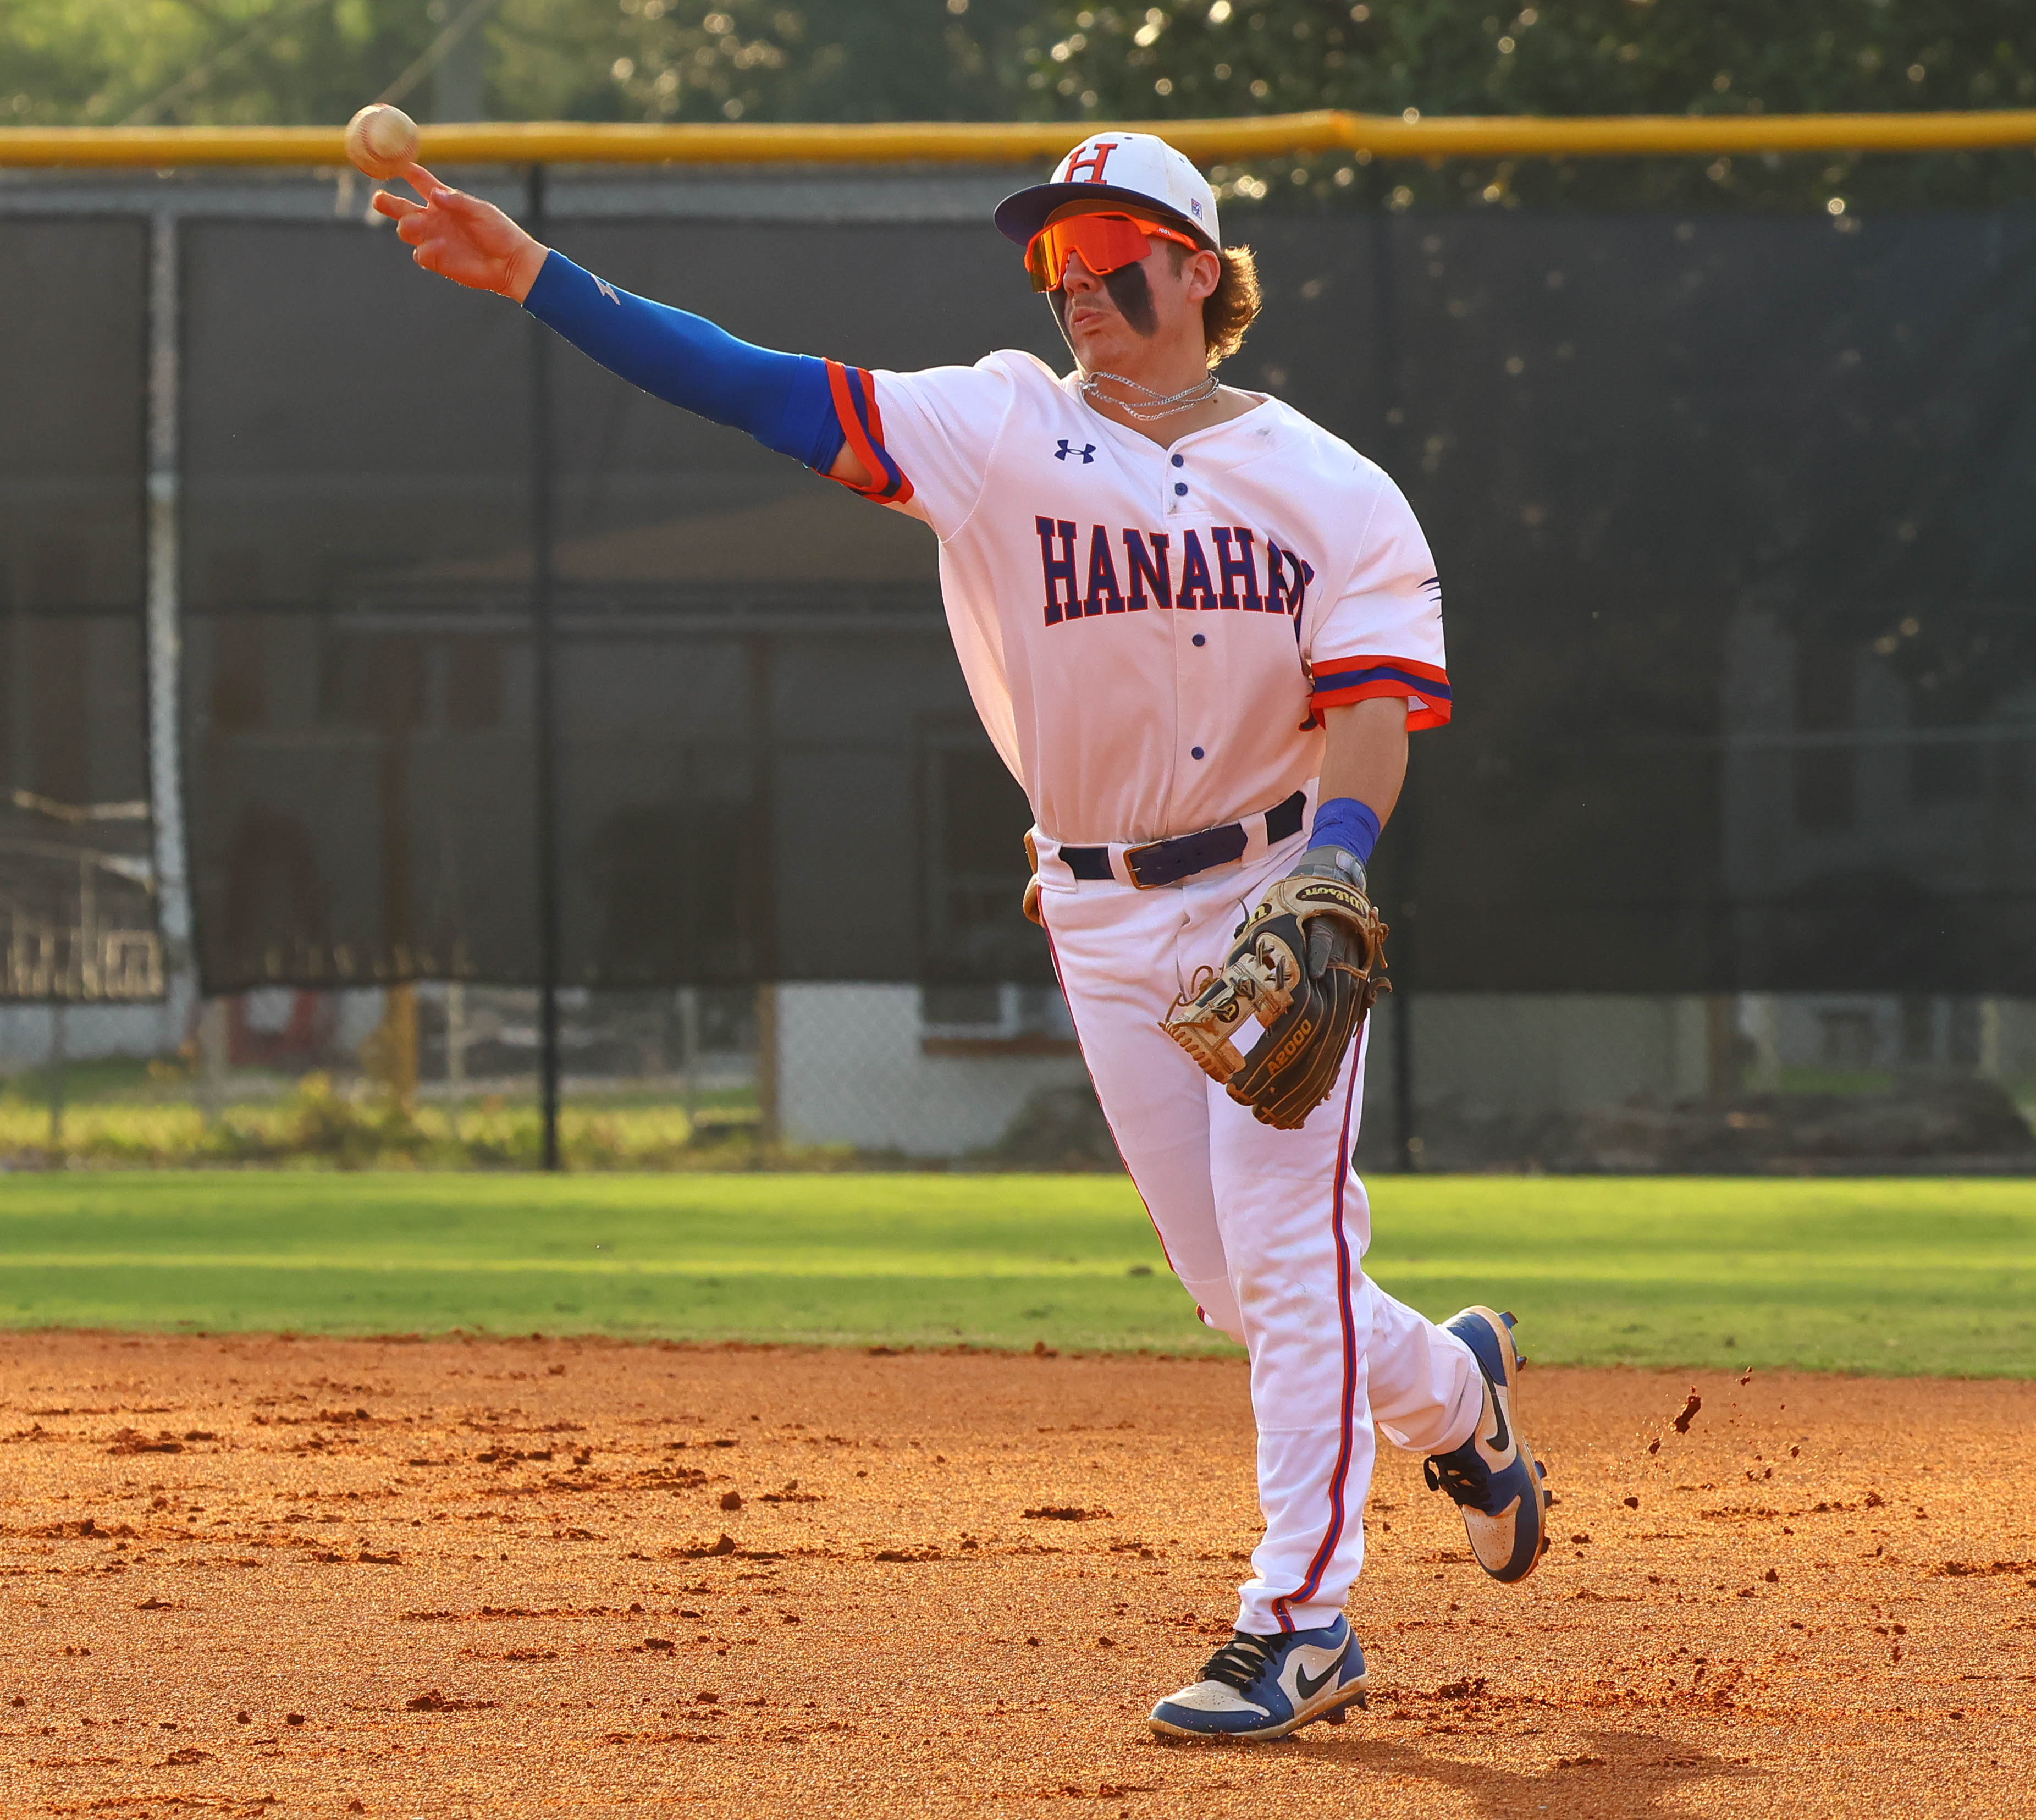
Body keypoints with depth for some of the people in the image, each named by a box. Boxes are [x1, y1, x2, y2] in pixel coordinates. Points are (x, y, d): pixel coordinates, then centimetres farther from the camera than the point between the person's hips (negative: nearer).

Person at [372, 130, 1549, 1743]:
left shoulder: (1328, 487, -3)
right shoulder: (998, 430, -1)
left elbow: (1374, 706, -12)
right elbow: (756, 387, -9)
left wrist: (1330, 884, -31)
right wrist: (533, 277, -21)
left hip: (1281, 893, -3)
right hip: (1105, 924, 3)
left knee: (1288, 1257, -11)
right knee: (1232, 1286, 7)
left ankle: (1298, 1624, -5)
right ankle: (1452, 1394, 37)